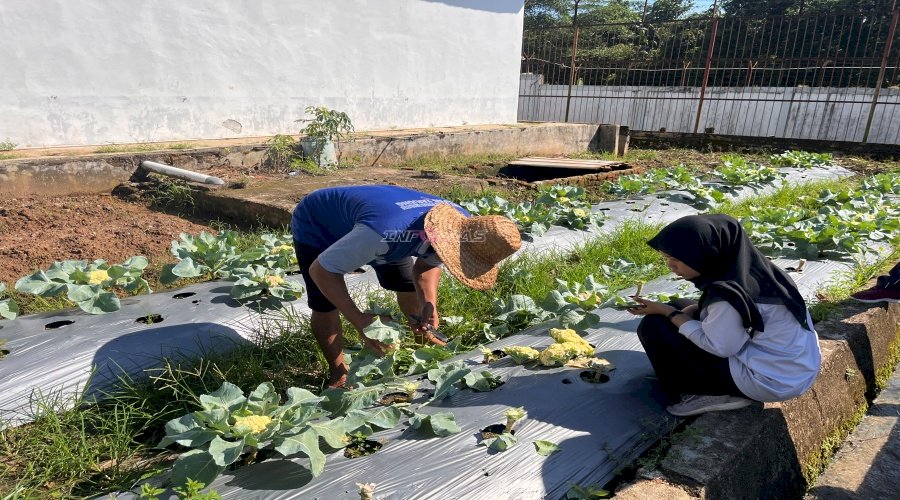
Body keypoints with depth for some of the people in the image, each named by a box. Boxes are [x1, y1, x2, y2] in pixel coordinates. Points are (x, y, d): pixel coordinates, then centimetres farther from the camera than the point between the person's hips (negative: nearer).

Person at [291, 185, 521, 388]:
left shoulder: (462, 224, -23)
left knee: (410, 286, 4)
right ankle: (338, 374, 11)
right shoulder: (388, 231, -47)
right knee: (325, 306, -13)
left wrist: (429, 307, -22)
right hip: (315, 225, -5)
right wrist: (360, 321, -38)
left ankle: (428, 346, 27)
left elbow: (426, 266, -4)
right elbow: (320, 270, -34)